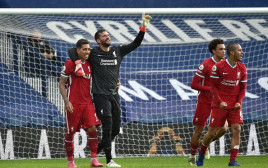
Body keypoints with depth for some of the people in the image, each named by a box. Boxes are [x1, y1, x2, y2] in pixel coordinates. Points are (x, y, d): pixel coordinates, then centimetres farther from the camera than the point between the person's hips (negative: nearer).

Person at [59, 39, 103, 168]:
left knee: (92, 128, -11)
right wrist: (66, 101, -13)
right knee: (70, 133, 2)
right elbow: (61, 83, -4)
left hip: (87, 102, 4)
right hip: (73, 104, -4)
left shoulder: (89, 64, 9)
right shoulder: (70, 64, -5)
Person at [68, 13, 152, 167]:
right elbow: (73, 51, -1)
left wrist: (143, 28, -2)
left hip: (115, 95, 6)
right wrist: (78, 63, -19)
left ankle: (97, 151, 26)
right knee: (108, 127, -11)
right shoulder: (93, 53, -2)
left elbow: (135, 44, 10)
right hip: (101, 95, -6)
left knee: (116, 128, 8)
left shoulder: (118, 51, 12)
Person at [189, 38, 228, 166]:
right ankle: (192, 155, 21)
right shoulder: (205, 65, -14)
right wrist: (210, 89, -21)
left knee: (223, 128, -10)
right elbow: (194, 85, -15)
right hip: (204, 101, -5)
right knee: (199, 131, 1)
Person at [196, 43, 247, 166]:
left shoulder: (242, 68, 4)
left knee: (236, 130, -12)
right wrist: (220, 102, -15)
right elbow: (213, 86, -4)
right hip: (219, 105, -3)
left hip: (235, 105, 3)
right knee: (212, 132, 0)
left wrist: (239, 102, -6)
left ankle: (233, 161, -10)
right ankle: (201, 155, 25)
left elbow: (243, 88, 10)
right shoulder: (218, 67, -9)